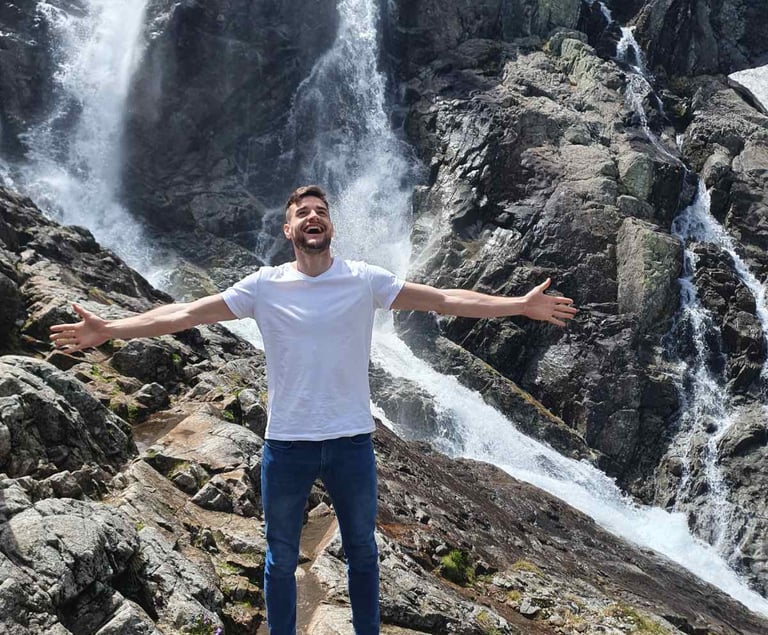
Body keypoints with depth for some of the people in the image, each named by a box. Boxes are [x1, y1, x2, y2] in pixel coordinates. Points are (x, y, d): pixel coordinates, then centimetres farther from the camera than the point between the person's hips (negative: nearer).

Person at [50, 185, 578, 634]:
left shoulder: (365, 280, -5)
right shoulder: (265, 285, -5)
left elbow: (445, 300, -8)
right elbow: (186, 313, -8)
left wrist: (521, 304, -15)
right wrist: (109, 329, -15)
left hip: (352, 442, 1)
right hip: (286, 445, 0)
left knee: (362, 551, 20)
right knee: (281, 560, 16)